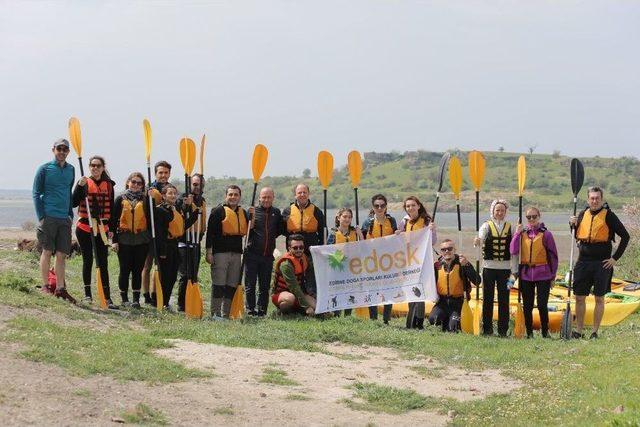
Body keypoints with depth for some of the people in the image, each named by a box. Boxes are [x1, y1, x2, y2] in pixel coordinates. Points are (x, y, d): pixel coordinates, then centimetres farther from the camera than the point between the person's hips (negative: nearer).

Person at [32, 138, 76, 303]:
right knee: (47, 251, -1)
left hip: (64, 218, 4)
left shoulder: (70, 170, 12)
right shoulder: (44, 169, -2)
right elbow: (36, 193, -2)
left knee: (61, 254, 4)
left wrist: (70, 213, 12)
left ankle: (60, 288, 7)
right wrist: (41, 217, -9)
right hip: (48, 216, -4)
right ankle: (45, 286, 6)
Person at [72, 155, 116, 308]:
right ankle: (87, 294, 14)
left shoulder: (108, 185, 8)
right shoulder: (84, 183, 0)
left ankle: (107, 298, -3)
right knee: (88, 260, 3)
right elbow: (74, 203, -9)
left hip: (102, 228, 2)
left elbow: (111, 207, 12)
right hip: (85, 227, -2)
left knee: (103, 263, 0)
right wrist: (80, 186, -21)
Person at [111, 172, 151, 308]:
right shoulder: (121, 199, 4)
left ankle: (136, 299, 8)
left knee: (138, 269, 3)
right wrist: (114, 240, -3)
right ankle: (124, 298, 13)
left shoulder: (145, 200, 7)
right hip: (124, 240, -1)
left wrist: (150, 239, 1)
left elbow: (149, 220, 7)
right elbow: (114, 220, 3)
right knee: (125, 269, 3)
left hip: (141, 240, 1)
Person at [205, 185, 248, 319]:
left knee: (232, 285, 7)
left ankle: (226, 314, 13)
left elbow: (246, 231, 22)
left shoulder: (243, 213, 16)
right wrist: (209, 252, -12)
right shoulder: (218, 211, -2)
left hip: (236, 253, 6)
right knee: (219, 284, -6)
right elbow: (210, 232, -6)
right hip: (220, 252, -6)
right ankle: (215, 314, -1)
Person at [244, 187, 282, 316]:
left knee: (265, 286, 8)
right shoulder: (253, 210, 0)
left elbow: (279, 231, 22)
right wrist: (252, 217, -18)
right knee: (250, 285, 0)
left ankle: (261, 310, 15)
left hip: (268, 255, 3)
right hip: (252, 253, -3)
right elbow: (246, 231, -6)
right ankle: (250, 310, 5)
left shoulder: (276, 212, 10)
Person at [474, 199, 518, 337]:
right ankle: (487, 329, 11)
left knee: (504, 299, 2)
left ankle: (503, 329, 9)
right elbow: (481, 238, -16)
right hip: (489, 267, -1)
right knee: (487, 298, 3)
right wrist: (477, 242, -41)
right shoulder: (486, 226, 3)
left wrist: (514, 269, 2)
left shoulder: (510, 227, 6)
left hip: (505, 268, 1)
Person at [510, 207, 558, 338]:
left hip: (542, 274, -3)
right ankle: (529, 333, 17)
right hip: (526, 275, 3)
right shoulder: (522, 234, 7)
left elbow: (553, 256, 2)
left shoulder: (546, 234, -1)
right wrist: (517, 233, -9)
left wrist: (553, 275, 2)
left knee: (542, 305, -5)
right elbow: (513, 251, -5)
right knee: (527, 306, 7)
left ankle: (545, 332, 9)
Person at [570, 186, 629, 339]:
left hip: (602, 262, -4)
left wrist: (615, 258, -7)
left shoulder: (608, 215, -5)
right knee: (579, 297, 5)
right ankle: (578, 331, 13)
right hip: (583, 261, 4)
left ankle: (595, 332, 11)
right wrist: (573, 225, -2)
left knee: (599, 298, 4)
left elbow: (625, 236, -4)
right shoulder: (583, 214, 8)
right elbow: (577, 236, 19)